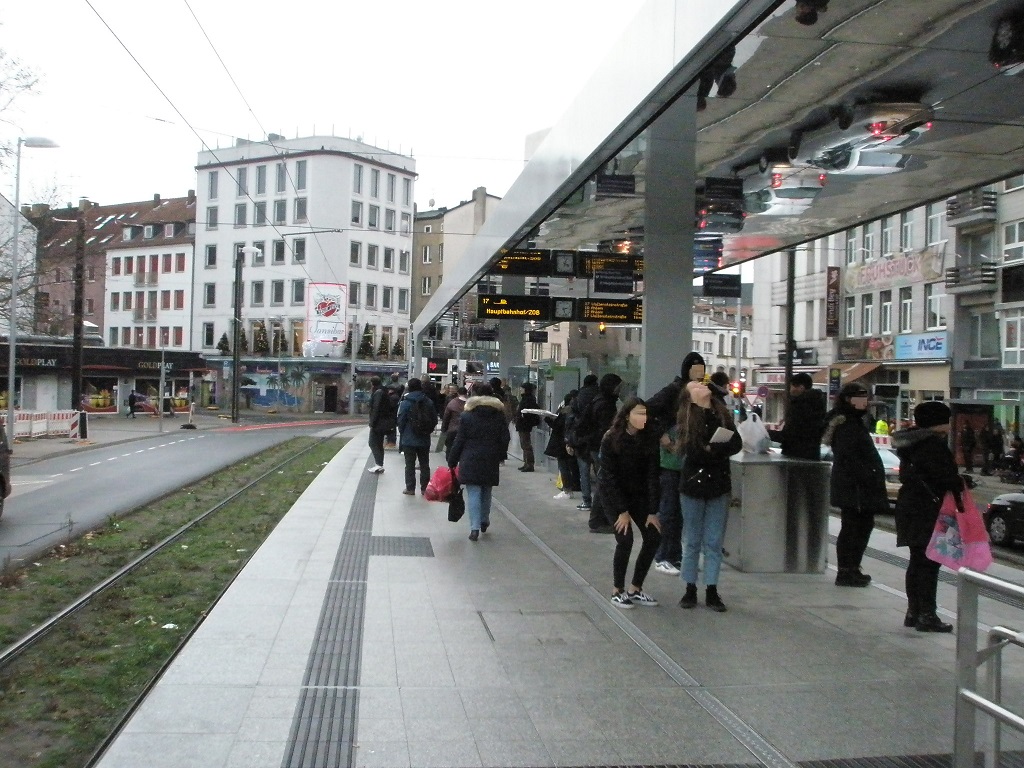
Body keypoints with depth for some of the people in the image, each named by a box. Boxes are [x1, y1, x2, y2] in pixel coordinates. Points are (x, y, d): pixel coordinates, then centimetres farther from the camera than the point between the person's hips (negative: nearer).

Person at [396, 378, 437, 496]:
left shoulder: (406, 403, -12)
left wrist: (402, 433, 7)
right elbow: (434, 419, 4)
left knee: (410, 464, 5)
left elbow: (401, 421, -9)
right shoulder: (429, 402, -1)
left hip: (409, 439, -3)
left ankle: (410, 488, 6)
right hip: (424, 439, 3)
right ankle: (425, 487, 15)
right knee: (424, 464, 12)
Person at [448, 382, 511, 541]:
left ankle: (475, 528, -10)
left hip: (470, 461, -3)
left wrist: (452, 461, 3)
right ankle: (484, 522, 33)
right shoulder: (499, 415, 2)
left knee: (473, 493, -3)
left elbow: (459, 441, -4)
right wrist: (501, 456, 21)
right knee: (486, 492, 18)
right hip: (491, 461, 3)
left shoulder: (466, 415, -5)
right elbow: (505, 439, 6)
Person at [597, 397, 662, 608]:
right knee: (625, 540, -16)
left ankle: (635, 589, 10)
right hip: (612, 493, -4)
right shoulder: (611, 439, -21)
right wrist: (622, 511, -19)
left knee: (653, 537, -5)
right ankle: (617, 591, 3)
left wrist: (652, 511, -14)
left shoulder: (649, 439, -12)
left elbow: (652, 476, -11)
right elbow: (609, 476, -19)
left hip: (638, 493, 4)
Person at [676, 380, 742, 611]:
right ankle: (690, 590, 16)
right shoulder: (687, 419, -4)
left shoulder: (722, 414, 6)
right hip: (693, 484, -2)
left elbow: (736, 444, -4)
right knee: (692, 542, 7)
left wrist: (709, 450, -15)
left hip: (719, 485, 2)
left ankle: (712, 592, 12)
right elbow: (692, 451, -15)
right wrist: (717, 452, -12)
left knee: (714, 542, 5)